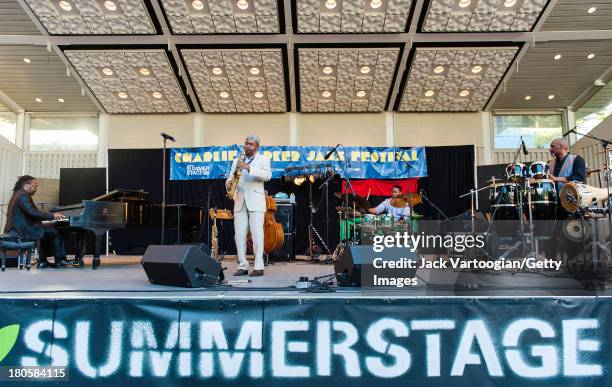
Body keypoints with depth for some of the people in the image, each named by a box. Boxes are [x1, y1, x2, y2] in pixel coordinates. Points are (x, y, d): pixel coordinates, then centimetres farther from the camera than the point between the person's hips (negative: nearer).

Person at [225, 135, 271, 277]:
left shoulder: (263, 159, 7)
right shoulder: (237, 160, 20)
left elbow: (267, 175, -10)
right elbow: (231, 177, 16)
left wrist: (249, 168, -21)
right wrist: (228, 183, -7)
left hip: (255, 201, -4)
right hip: (239, 201, 4)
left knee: (257, 234, -7)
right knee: (239, 234, 1)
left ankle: (259, 267, -4)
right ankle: (242, 266, 7)